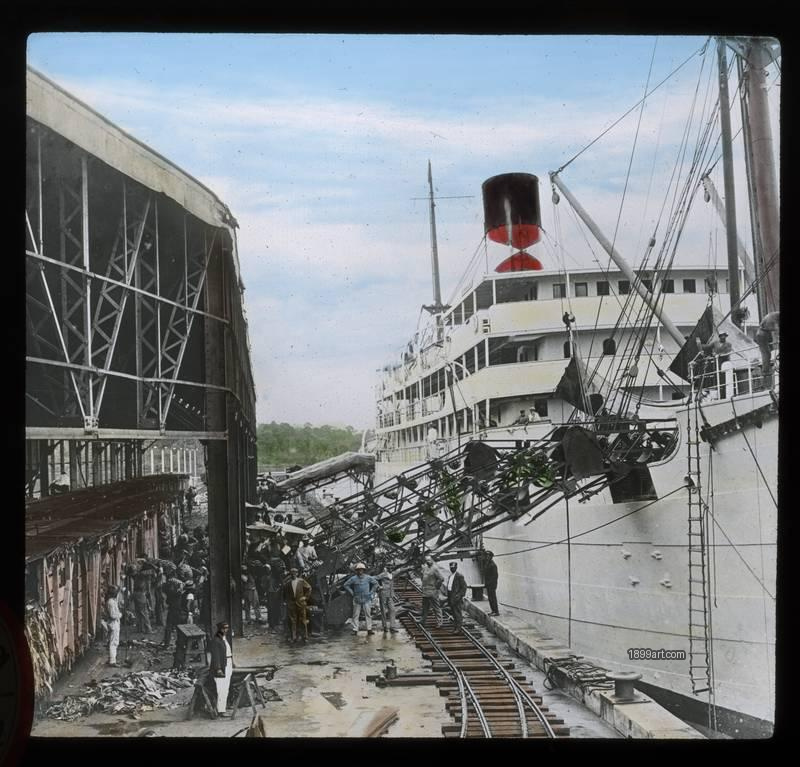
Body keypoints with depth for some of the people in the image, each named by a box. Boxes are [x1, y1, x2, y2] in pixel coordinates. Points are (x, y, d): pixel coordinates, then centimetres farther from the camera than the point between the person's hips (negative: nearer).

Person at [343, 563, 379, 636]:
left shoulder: (368, 578, 0)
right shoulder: (353, 578, -3)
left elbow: (375, 583, 12)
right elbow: (346, 585, 5)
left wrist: (371, 592, 6)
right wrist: (352, 593, 0)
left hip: (366, 600, 0)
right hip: (357, 600, 0)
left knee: (368, 615, 0)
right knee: (355, 615, 1)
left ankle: (369, 629, 4)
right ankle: (355, 630, 5)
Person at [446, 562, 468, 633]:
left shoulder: (459, 576, -10)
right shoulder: (450, 576, 17)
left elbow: (464, 587, -11)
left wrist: (460, 595, -20)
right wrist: (448, 597, 18)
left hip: (457, 597, -8)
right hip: (451, 597, 8)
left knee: (457, 613, -7)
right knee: (453, 613, 12)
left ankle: (458, 628, -4)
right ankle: (455, 626, 20)